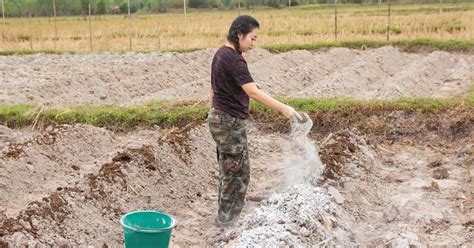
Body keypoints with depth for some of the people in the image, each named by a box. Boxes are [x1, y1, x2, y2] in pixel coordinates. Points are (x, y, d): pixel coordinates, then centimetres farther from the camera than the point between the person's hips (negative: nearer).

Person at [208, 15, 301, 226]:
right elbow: (253, 92, -29)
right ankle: (227, 215, 13)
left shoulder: (221, 53, 9)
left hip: (218, 117, 10)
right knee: (237, 171, 2)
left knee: (228, 168, 17)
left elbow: (213, 88, 17)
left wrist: (213, 111, 24)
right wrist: (282, 108, -31)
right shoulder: (233, 59, -21)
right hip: (230, 121, -10)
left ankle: (226, 211, 28)